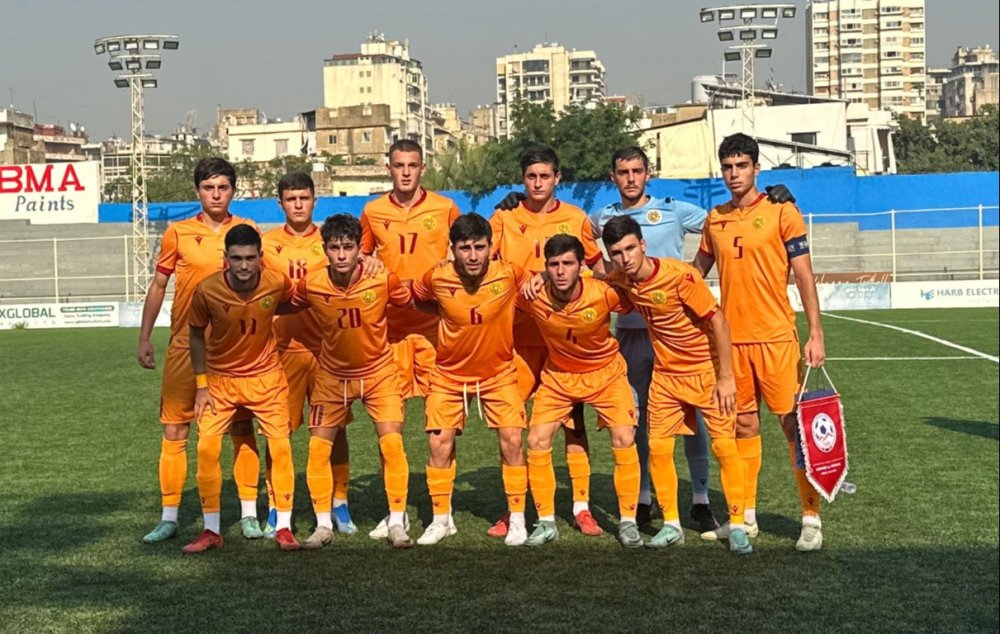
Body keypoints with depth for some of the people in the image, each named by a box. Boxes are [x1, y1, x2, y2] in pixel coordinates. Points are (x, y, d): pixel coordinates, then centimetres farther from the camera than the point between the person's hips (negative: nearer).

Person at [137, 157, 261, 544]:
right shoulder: (178, 233, 1)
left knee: (242, 429, 5)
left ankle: (249, 514, 16)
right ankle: (169, 518, 12)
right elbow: (158, 286, 8)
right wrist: (144, 338, 3)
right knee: (174, 430, 1)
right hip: (186, 344, 0)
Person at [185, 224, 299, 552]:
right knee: (207, 448, -8)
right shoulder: (207, 290, -20)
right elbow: (197, 334, -4)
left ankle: (284, 528, 9)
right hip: (220, 379, 0)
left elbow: (292, 304, 7)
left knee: (280, 446, -4)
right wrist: (201, 385, -5)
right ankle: (211, 530, 6)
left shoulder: (277, 283, -19)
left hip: (266, 376, 0)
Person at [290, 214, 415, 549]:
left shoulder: (384, 279, -20)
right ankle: (323, 525, 13)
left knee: (392, 443, -11)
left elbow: (414, 305, -1)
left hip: (379, 371, -1)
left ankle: (396, 523, 2)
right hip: (333, 374, 2)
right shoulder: (311, 285, -17)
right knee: (318, 447, -2)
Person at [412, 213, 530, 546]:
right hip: (449, 373, 1)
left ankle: (517, 520, 8)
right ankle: (441, 519, 18)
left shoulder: (510, 275, -20)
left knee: (512, 440, -8)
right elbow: (413, 298, 4)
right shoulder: (436, 278, -18)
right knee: (440, 443, -1)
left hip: (498, 372, -1)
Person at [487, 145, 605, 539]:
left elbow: (598, 268, 15)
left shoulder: (576, 219, 6)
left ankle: (581, 506, 11)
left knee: (573, 419, 3)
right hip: (519, 334, 0)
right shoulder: (504, 217, 4)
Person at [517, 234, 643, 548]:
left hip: (605, 372, -2)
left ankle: (628, 522, 4)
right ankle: (546, 523, 9)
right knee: (537, 442, -6)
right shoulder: (534, 296, -24)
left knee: (624, 440, -12)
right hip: (558, 375, 2)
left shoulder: (605, 294, -29)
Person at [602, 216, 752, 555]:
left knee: (724, 445, -5)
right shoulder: (620, 281, -7)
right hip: (665, 374, 5)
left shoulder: (679, 275, -24)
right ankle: (672, 525, 16)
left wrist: (726, 376, -18)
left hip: (707, 370, -5)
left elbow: (718, 321, -19)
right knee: (658, 447, 2)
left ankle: (737, 526, 7)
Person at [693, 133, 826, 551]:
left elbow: (804, 275, -5)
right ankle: (745, 515, 22)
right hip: (731, 339, 5)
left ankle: (811, 519, 5)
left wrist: (815, 333, -10)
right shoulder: (715, 219, 10)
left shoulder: (781, 211, -3)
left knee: (793, 423, -3)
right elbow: (698, 269, 21)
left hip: (775, 337, -4)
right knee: (743, 424, 12)